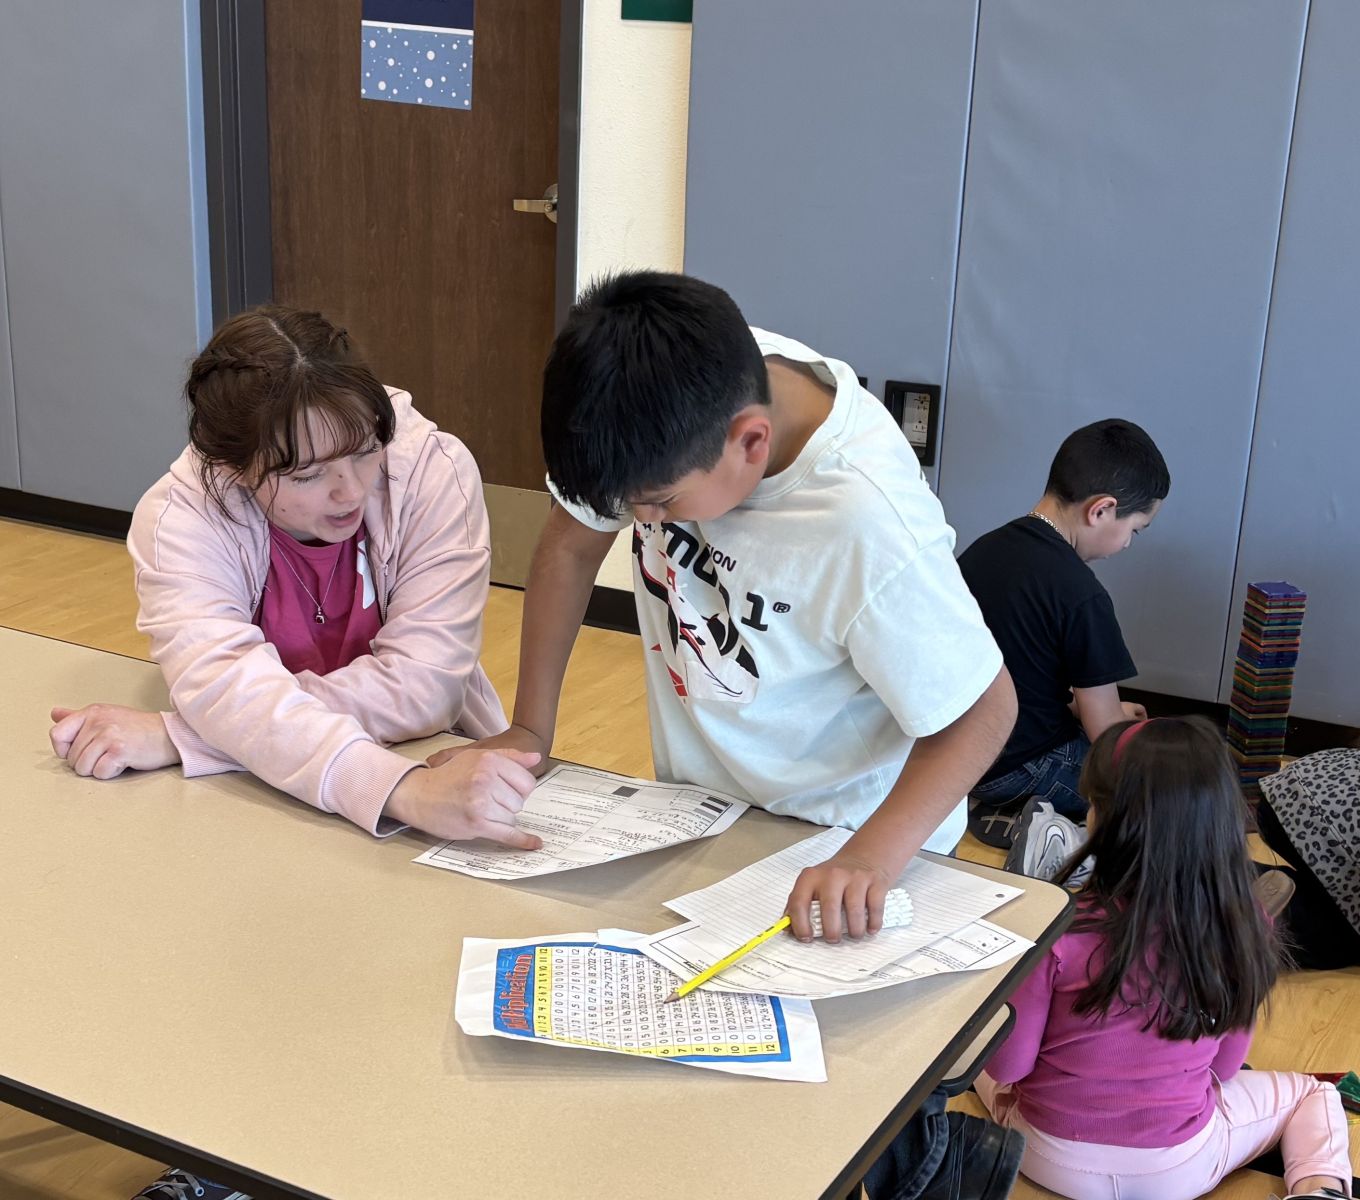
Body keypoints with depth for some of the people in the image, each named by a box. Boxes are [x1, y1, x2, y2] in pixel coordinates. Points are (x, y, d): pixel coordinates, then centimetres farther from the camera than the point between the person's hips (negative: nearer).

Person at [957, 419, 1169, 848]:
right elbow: (1107, 734, -16)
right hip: (1019, 772, -7)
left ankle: (1000, 813, 10)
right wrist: (1123, 716, 5)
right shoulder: (1081, 595, -23)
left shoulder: (981, 549, 0)